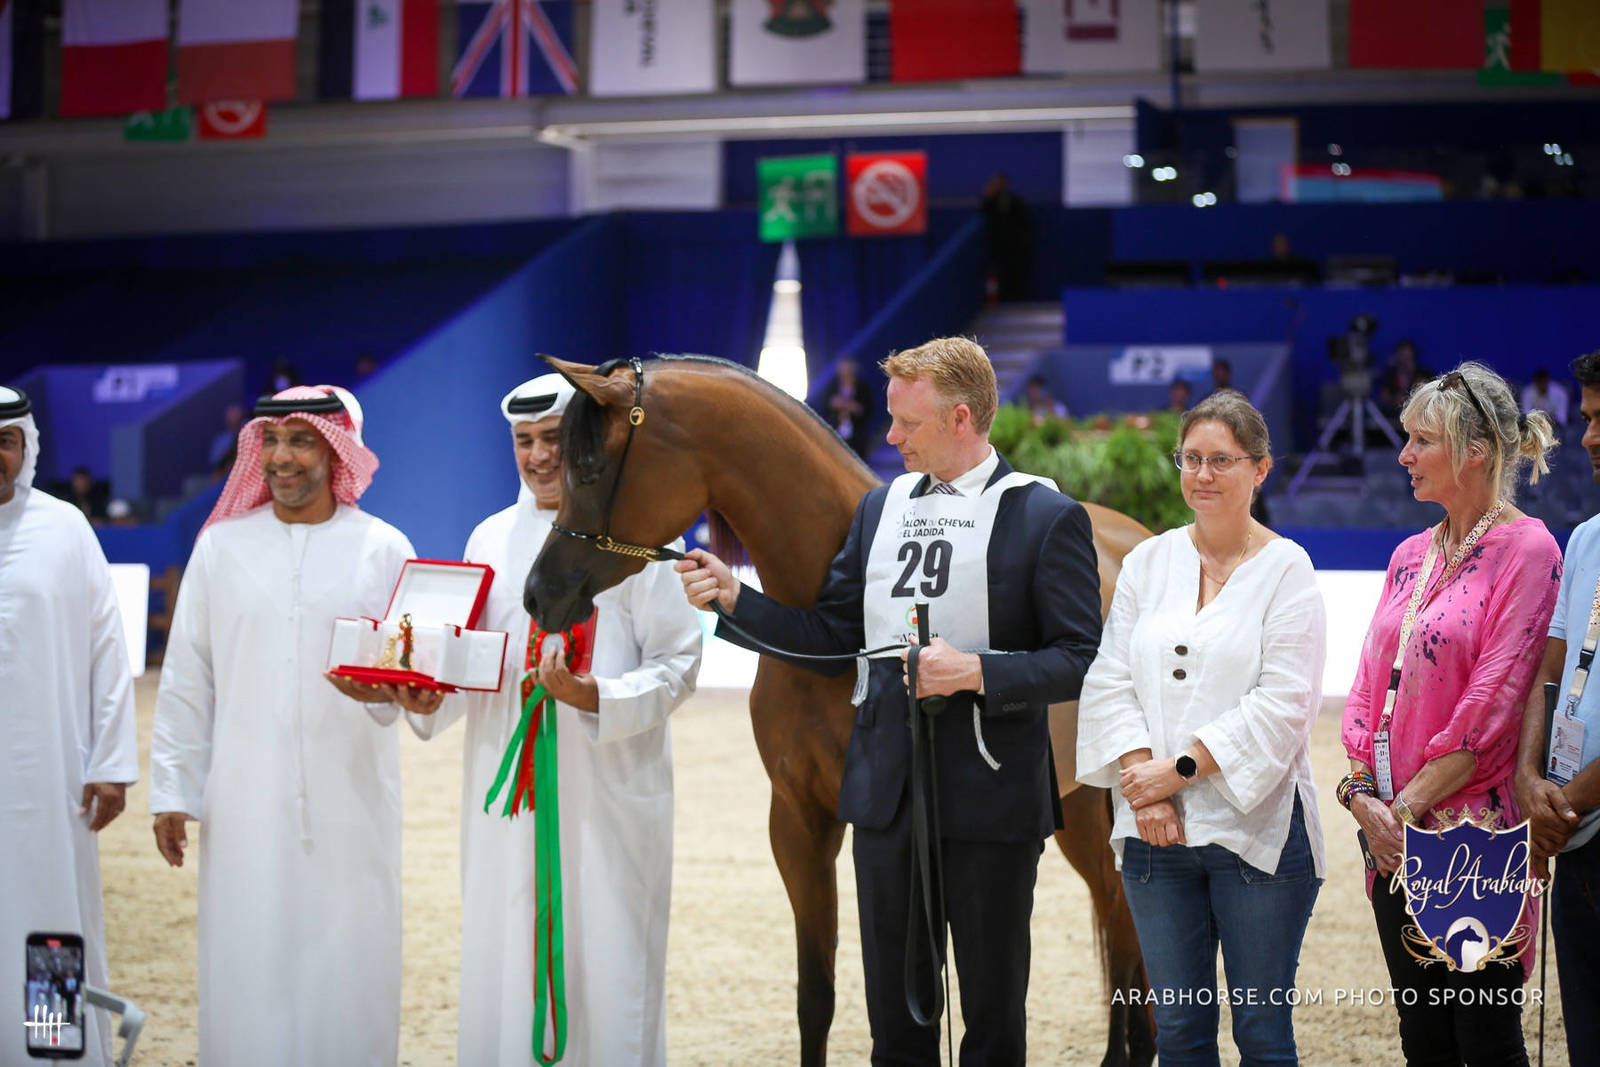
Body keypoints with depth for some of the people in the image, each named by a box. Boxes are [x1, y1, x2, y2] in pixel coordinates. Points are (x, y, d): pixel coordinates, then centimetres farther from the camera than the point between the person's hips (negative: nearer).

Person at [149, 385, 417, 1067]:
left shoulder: (383, 548, 4)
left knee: (347, 967, 2)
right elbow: (186, 679, 7)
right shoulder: (222, 546, 5)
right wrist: (171, 791, 3)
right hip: (245, 799, 0)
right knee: (248, 966, 1)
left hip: (351, 799, 0)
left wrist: (385, 690, -17)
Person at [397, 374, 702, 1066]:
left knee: (607, 960, -2)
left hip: (607, 783, -4)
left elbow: (677, 664, -5)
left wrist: (596, 697, -21)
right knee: (503, 952, 6)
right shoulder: (492, 539, 12)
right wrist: (430, 698, -3)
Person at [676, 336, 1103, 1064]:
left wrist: (978, 670, -22)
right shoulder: (880, 507, 11)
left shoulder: (1048, 518, -6)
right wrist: (733, 597, 1)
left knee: (993, 1008, 6)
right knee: (895, 1004, 12)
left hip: (990, 797, -5)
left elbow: (1079, 660, -10)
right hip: (887, 792, 5)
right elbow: (831, 636, 11)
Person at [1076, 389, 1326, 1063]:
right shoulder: (1147, 562, 10)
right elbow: (1110, 683, 5)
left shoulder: (1286, 568, -2)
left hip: (1254, 828, -4)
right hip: (1155, 831, 4)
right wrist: (1143, 782, -10)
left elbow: (1282, 703, -10)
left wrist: (1181, 768, -14)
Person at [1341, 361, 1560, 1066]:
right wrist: (1361, 791, -2)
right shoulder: (1411, 556, 14)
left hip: (1474, 831, -7)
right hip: (1393, 835, 7)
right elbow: (1370, 682, 14)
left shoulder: (1526, 550, -9)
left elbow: (1493, 703, -14)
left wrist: (1408, 806, -14)